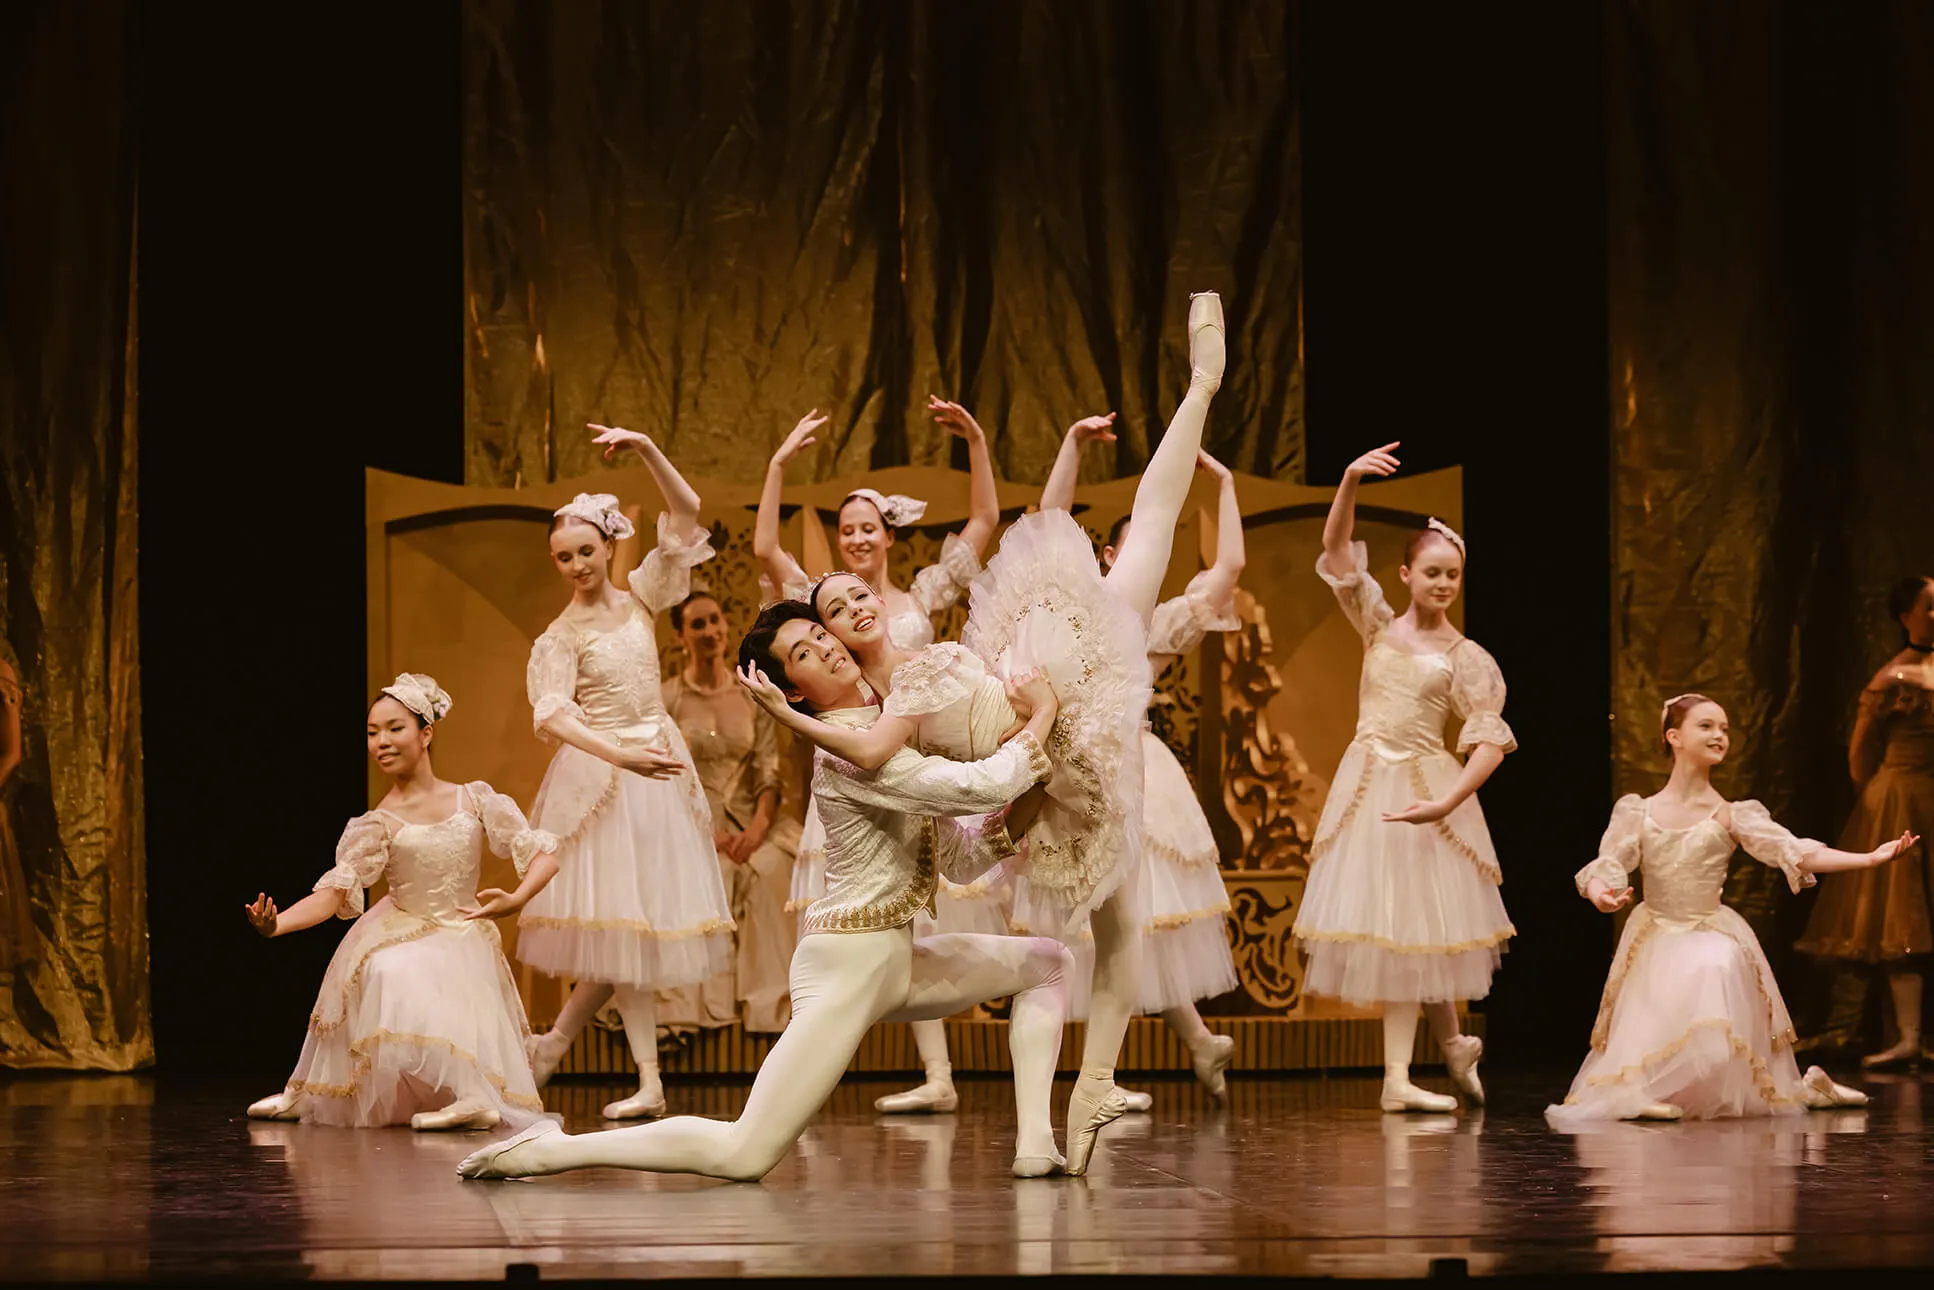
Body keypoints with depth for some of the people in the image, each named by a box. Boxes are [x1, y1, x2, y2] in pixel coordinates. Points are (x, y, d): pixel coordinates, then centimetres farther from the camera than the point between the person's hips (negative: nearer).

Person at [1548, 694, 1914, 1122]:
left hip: (1713, 937, -1)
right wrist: (1602, 894, -29)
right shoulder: (1638, 812, 2)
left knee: (1713, 970, -32)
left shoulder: (1732, 816, 0)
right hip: (1656, 941, 1)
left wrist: (1869, 858, -22)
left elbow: (1797, 854, -10)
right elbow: (1605, 868, -3)